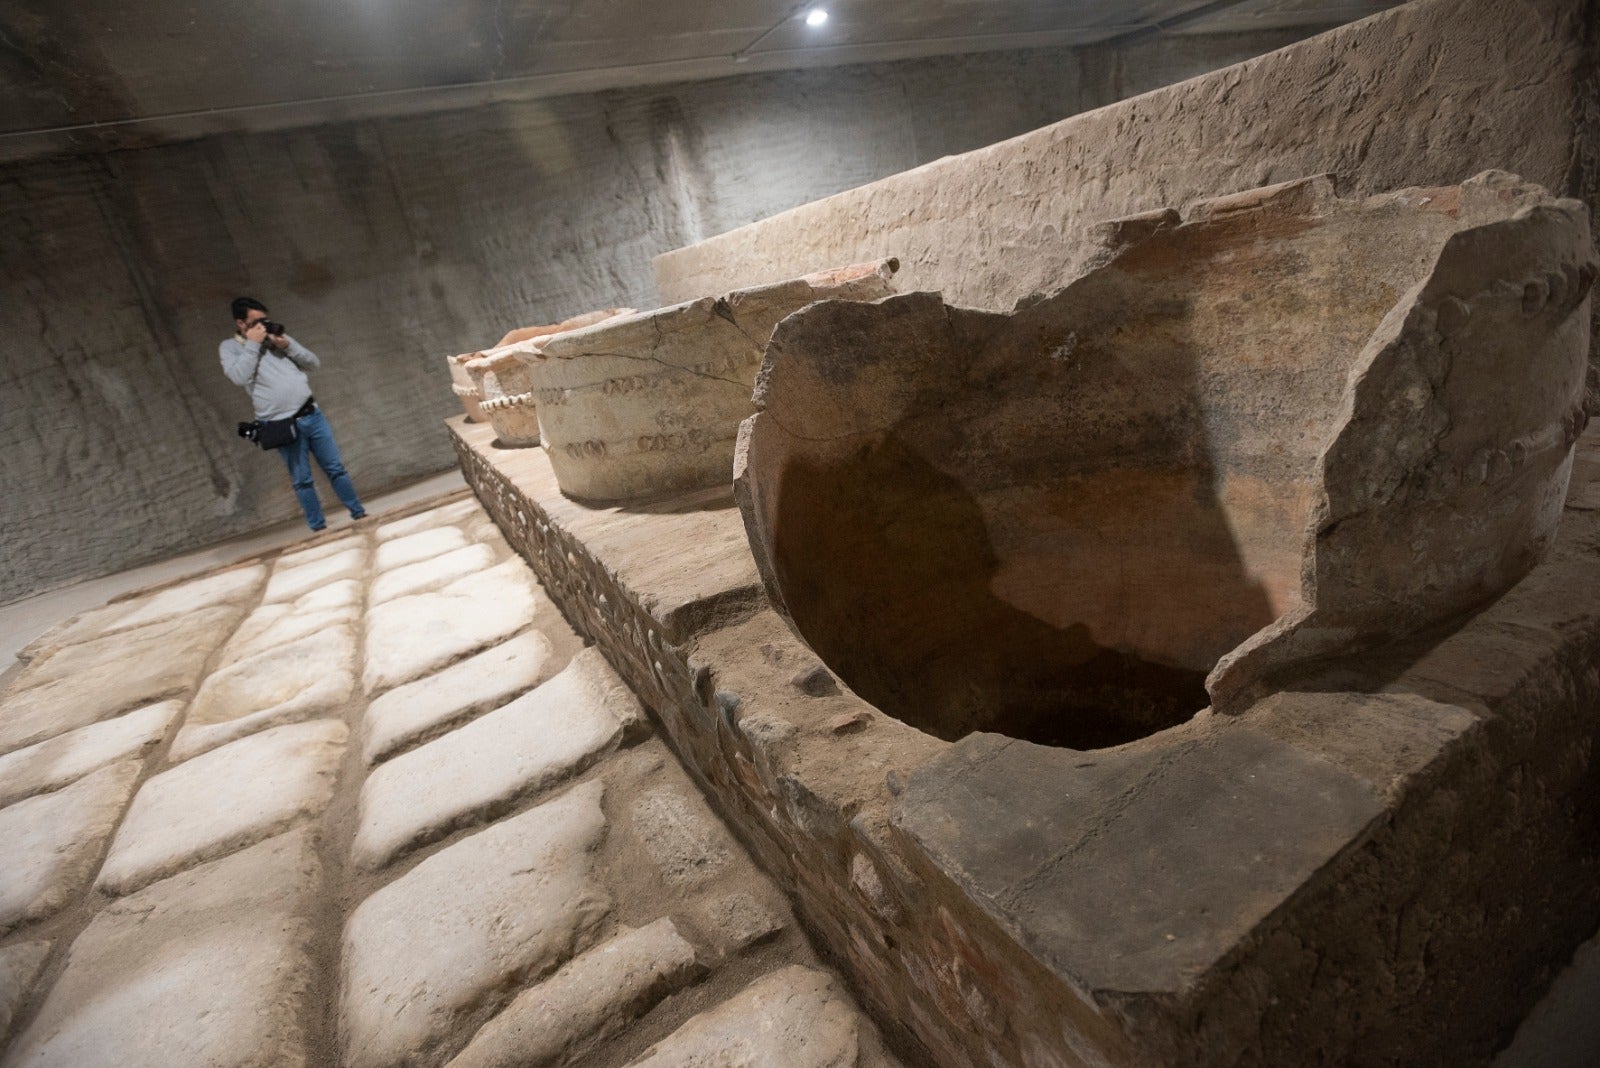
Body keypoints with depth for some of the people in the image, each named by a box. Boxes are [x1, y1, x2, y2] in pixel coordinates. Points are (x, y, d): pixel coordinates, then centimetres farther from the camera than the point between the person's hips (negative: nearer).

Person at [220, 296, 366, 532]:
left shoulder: (276, 337, 14)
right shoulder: (229, 347, 4)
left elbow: (314, 363, 10)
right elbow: (238, 377, -15)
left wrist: (287, 345, -5)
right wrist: (252, 344, -11)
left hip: (312, 415, 4)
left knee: (336, 469, 6)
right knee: (302, 481, 1)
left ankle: (359, 514, 14)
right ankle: (319, 528, 8)